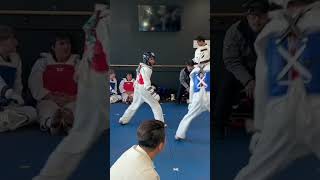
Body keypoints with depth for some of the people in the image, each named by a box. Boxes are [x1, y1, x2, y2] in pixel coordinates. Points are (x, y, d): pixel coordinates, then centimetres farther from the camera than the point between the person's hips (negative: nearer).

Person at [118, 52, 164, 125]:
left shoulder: (141, 66, 8)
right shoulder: (146, 69, -20)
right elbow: (147, 84, -26)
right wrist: (154, 94, -29)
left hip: (137, 88, 9)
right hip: (144, 89, -9)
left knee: (134, 105, 23)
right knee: (156, 105, -1)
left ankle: (124, 120, 30)